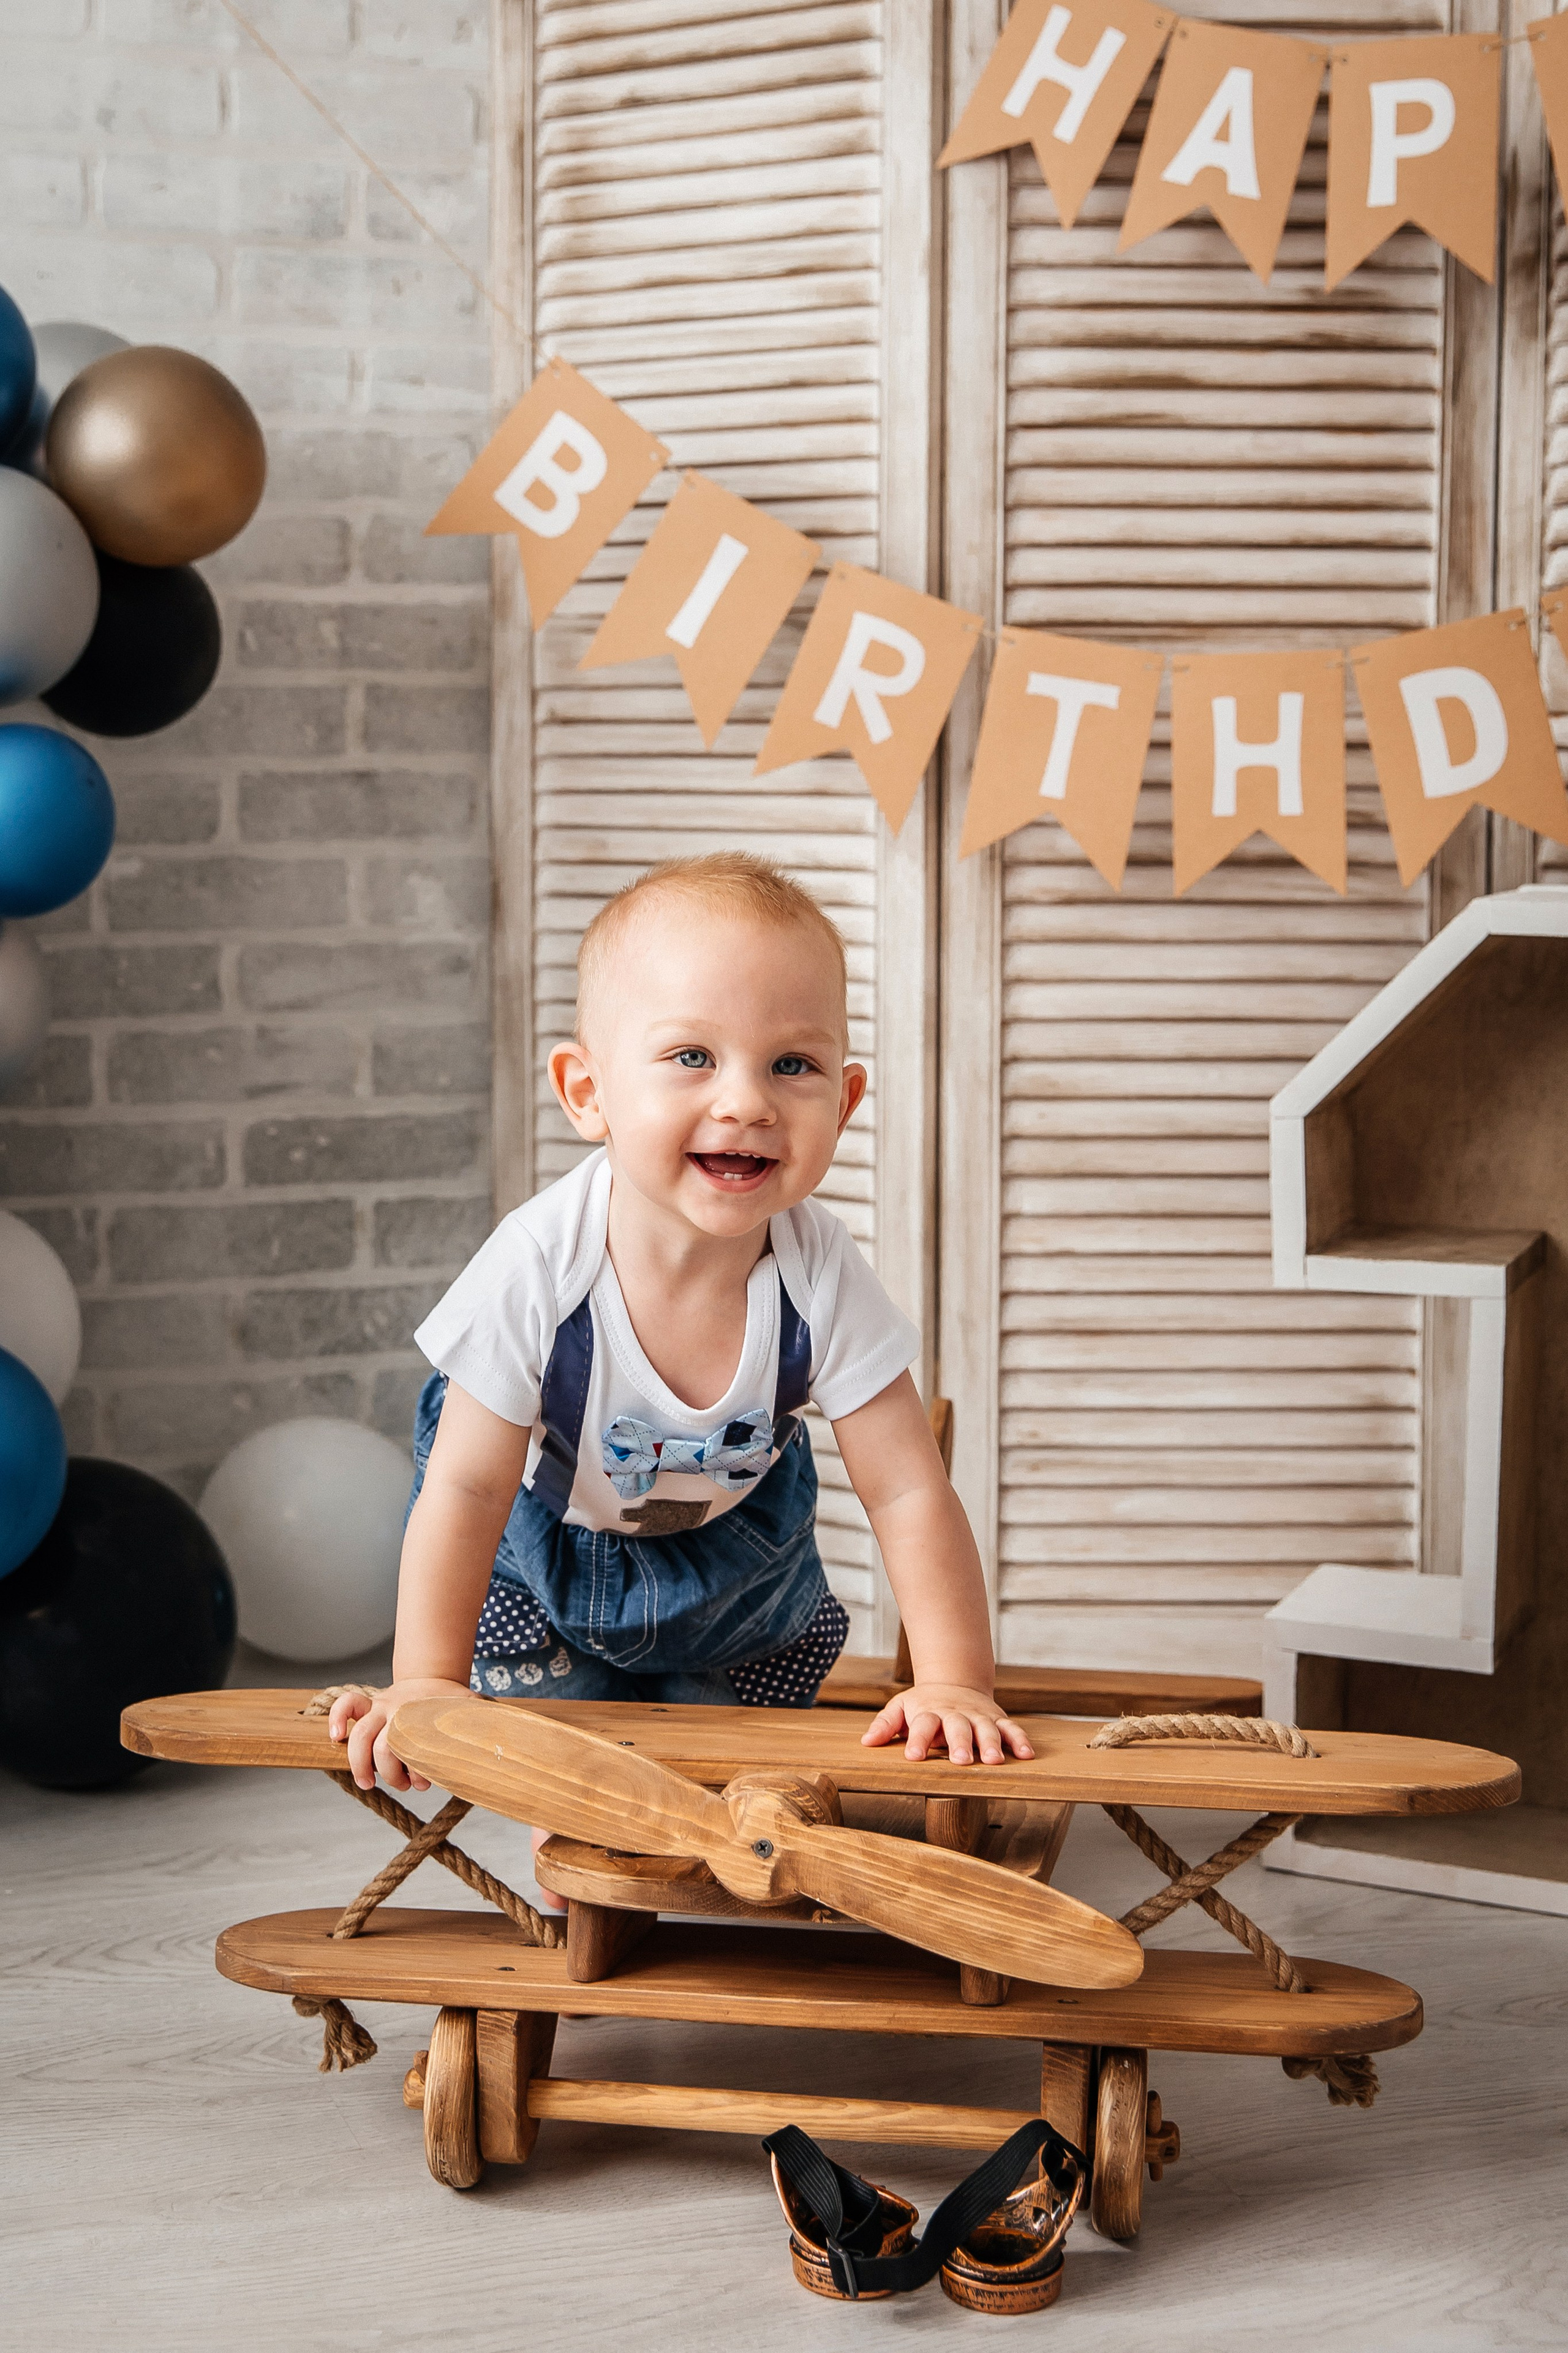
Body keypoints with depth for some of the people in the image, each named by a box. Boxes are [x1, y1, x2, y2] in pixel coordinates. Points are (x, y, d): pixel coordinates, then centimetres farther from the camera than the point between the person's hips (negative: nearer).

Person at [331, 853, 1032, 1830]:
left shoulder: (823, 1281, -34)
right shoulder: (539, 1267, -39)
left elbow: (909, 1493, -25)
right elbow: (466, 1488, -28)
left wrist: (957, 1685, -30)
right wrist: (429, 1684, -27)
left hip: (731, 1519, 2)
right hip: (548, 1520, -2)